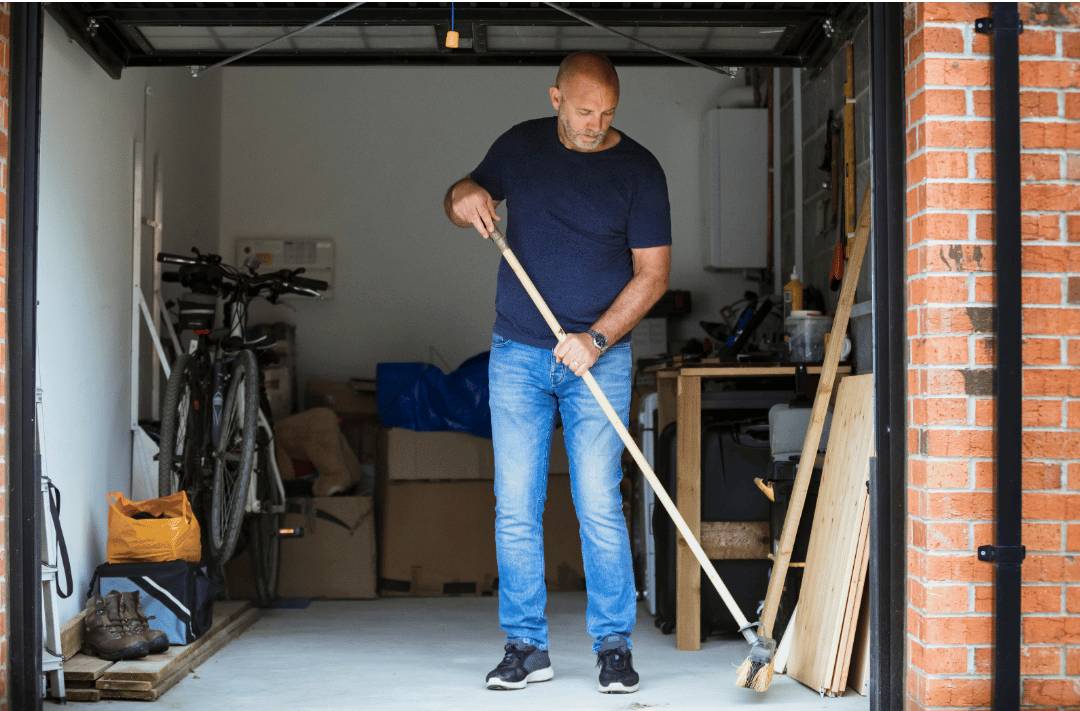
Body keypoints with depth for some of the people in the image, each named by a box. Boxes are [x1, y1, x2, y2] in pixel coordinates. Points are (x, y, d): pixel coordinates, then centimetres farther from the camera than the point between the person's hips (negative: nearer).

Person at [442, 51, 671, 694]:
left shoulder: (639, 169, -3)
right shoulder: (520, 146, 6)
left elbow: (653, 272, -5)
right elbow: (468, 194, 20)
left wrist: (597, 338, -16)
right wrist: (462, 196, -6)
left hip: (599, 357, -2)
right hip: (517, 354, 3)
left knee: (600, 507, -6)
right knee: (516, 510, 1)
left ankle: (614, 646, 5)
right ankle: (526, 647, 10)